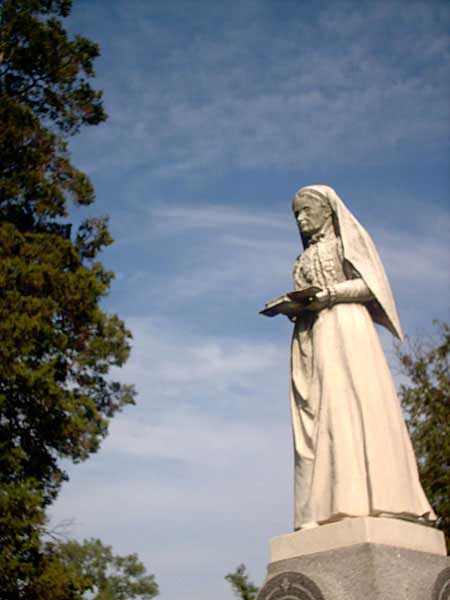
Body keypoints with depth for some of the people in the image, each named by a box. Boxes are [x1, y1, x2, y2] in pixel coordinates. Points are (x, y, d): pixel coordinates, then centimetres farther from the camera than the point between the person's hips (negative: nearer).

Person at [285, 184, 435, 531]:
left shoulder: (348, 239, 11)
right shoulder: (306, 256, 29)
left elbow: (370, 284, -2)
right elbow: (305, 297, 19)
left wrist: (329, 293, -13)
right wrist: (294, 306, -2)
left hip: (344, 326, -6)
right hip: (310, 336, 6)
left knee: (350, 403, -19)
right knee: (314, 416, -8)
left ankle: (365, 499, -27)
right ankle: (322, 508, -17)